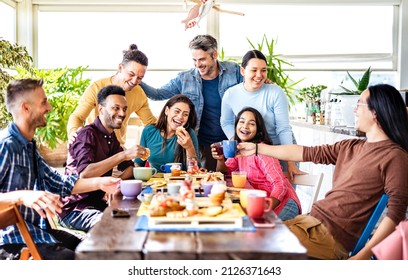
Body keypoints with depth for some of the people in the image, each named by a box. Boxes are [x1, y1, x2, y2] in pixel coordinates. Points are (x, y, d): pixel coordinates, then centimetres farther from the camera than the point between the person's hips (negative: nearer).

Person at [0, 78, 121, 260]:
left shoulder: (28, 146, 14)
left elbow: (59, 183, 14)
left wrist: (99, 183, 5)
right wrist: (22, 196, -39)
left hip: (37, 229, 9)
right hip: (15, 238, -9)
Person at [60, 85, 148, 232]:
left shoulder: (111, 137, 12)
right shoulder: (88, 134, -14)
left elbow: (129, 168, 15)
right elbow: (84, 173, -30)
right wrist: (123, 155, -33)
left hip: (98, 202, 8)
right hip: (74, 209, -8)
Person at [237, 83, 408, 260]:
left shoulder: (393, 156, -10)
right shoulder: (350, 147, 15)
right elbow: (306, 153, 20)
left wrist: (364, 254, -25)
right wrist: (258, 148, 24)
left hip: (331, 236, -8)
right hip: (311, 220, 8)